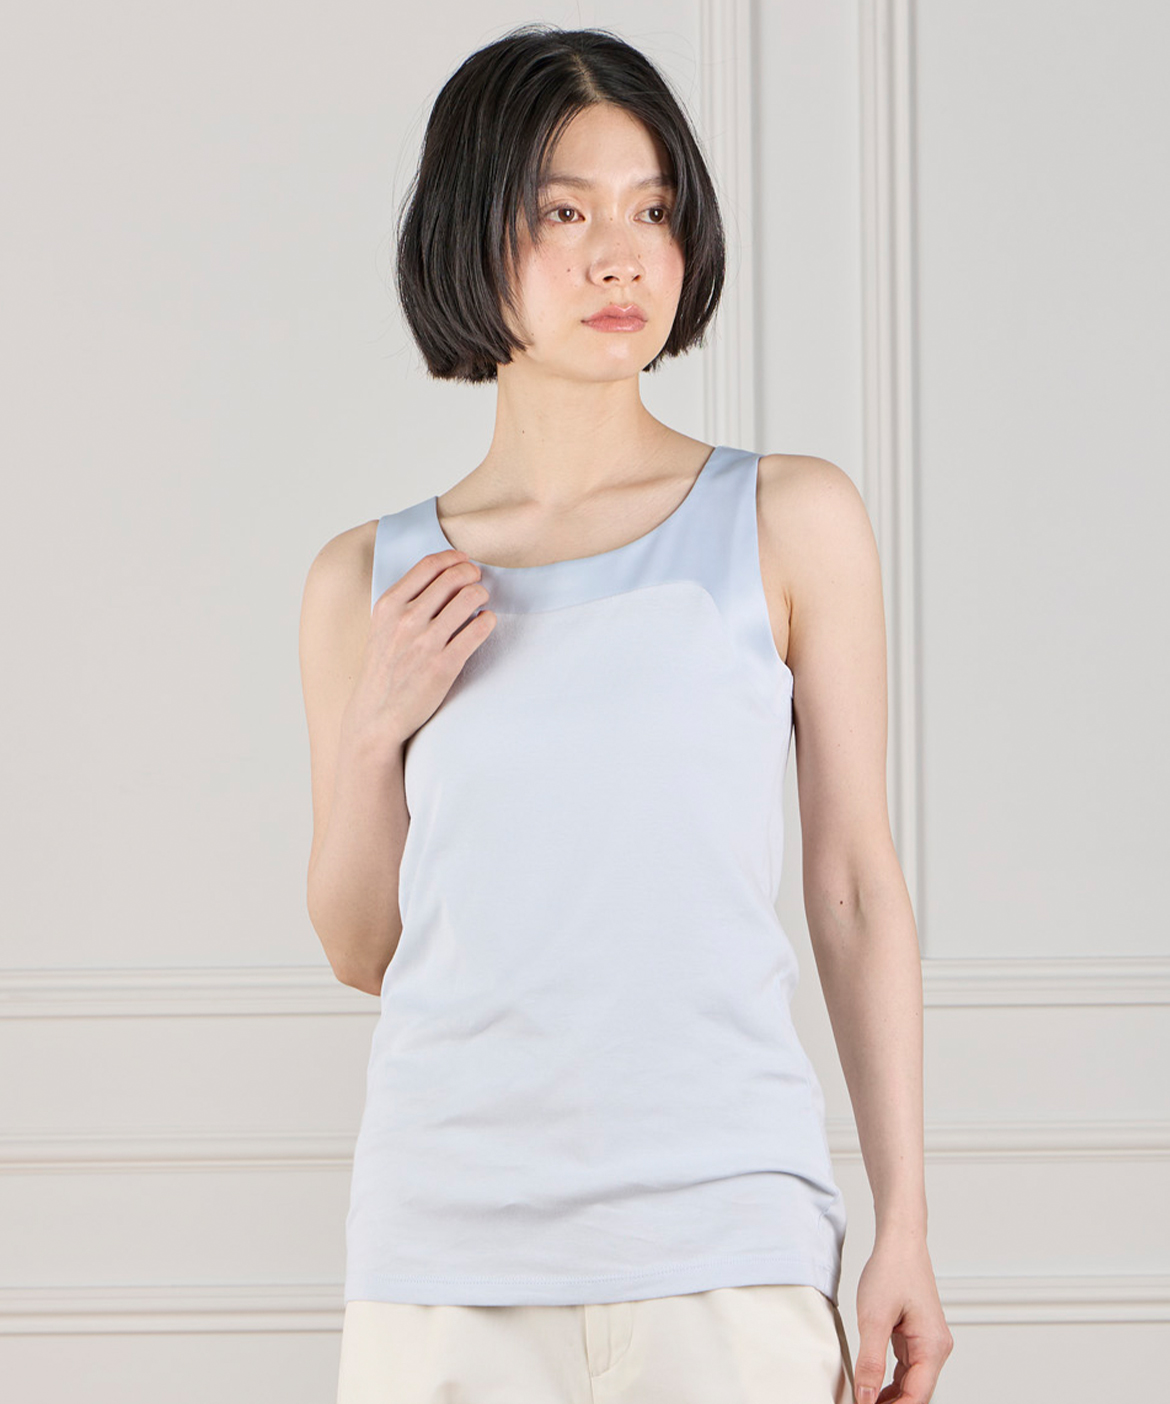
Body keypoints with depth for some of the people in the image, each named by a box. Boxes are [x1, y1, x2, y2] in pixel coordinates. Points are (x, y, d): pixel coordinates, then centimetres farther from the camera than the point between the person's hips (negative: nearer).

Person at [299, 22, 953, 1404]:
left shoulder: (793, 521, 2)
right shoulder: (368, 579, 6)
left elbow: (856, 884, 2)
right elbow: (361, 950, 12)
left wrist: (904, 1231, -1)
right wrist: (375, 729, -5)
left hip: (724, 1239, -1)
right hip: (447, 1238, 2)